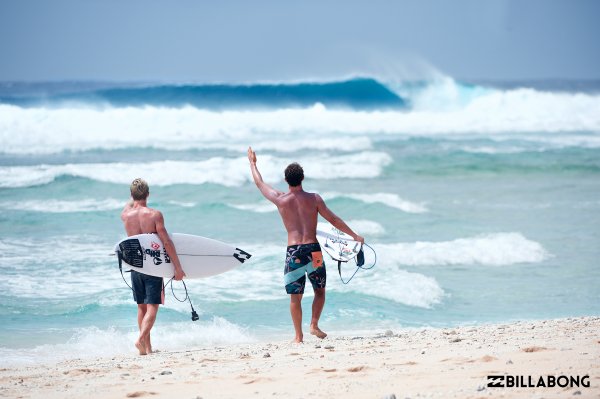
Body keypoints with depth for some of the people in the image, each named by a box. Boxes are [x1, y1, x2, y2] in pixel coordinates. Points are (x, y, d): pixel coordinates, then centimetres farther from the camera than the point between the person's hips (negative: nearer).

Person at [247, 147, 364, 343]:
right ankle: (314, 324, 1)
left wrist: (252, 163, 32)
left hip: (293, 251, 0)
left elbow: (260, 184, 16)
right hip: (313, 249, 0)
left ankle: (299, 336, 6)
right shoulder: (314, 199, 0)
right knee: (320, 290, 17)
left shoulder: (280, 199, 1)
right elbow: (333, 219, 2)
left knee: (295, 296, 6)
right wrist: (354, 236, 11)